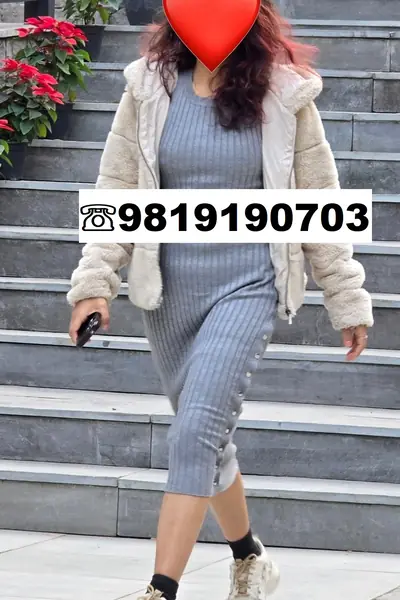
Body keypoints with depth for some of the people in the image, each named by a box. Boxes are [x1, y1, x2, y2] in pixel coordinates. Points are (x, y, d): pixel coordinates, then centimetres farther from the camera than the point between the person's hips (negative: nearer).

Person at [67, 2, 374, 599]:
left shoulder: (284, 95, -4)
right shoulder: (150, 89, 0)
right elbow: (117, 192, 5)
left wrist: (348, 299, 7)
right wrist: (95, 281, -4)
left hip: (247, 287, -3)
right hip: (169, 291, 3)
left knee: (197, 432, -18)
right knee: (209, 439, 14)